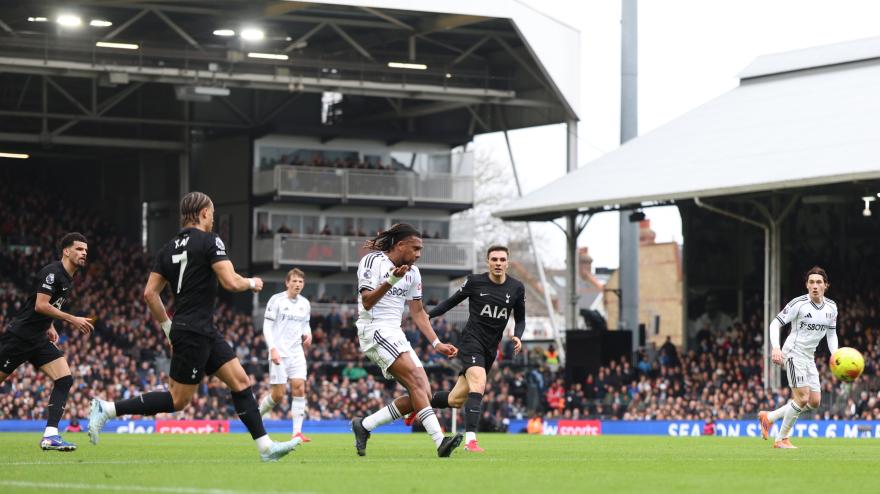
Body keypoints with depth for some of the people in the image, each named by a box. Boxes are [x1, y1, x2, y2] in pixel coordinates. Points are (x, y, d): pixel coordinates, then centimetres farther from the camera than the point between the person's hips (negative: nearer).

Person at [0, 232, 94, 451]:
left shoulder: (68, 279, 13)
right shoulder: (52, 272, -14)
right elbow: (40, 305, -23)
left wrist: (50, 326, 14)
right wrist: (72, 320, -22)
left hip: (39, 340, 8)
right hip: (19, 335, -8)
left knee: (64, 380, -9)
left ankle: (50, 435, -14)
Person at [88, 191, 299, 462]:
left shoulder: (169, 248, 11)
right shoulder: (210, 241, -11)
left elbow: (150, 293, 10)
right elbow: (231, 282, -19)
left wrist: (168, 327, 19)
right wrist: (251, 283, 3)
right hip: (194, 333, -9)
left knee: (241, 381, 7)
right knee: (177, 400, -3)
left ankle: (265, 447, 5)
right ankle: (107, 409, -3)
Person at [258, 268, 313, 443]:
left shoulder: (305, 303, 11)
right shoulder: (277, 300, -6)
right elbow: (267, 327, -8)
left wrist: (307, 334, 2)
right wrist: (272, 349, -18)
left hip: (297, 352, 5)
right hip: (279, 353, -5)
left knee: (299, 389, -10)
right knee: (278, 395, -5)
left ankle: (297, 432, -12)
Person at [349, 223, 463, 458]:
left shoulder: (413, 273, 16)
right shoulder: (372, 261, -7)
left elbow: (418, 312, 21)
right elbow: (367, 302, -16)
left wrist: (437, 343, 14)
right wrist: (391, 281, -29)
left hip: (396, 334, 8)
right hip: (374, 330, -8)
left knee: (424, 394, -5)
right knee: (416, 380, -25)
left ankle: (364, 425, 4)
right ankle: (440, 441, -34)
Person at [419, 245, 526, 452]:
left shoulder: (516, 288, 3)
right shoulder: (474, 282, -5)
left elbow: (520, 319, 14)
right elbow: (452, 301, 9)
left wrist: (517, 336, -5)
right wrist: (428, 314, -1)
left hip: (490, 349, 5)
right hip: (472, 340, -5)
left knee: (456, 400, 8)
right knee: (478, 384, -29)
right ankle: (470, 439, -32)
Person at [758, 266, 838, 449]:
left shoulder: (831, 307, 4)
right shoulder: (799, 303, -15)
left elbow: (831, 334, 16)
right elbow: (775, 323, -12)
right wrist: (775, 347, -27)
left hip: (809, 357, 8)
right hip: (794, 353, -8)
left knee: (814, 402, 5)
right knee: (802, 398, -16)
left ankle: (769, 417, 17)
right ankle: (782, 439, -2)